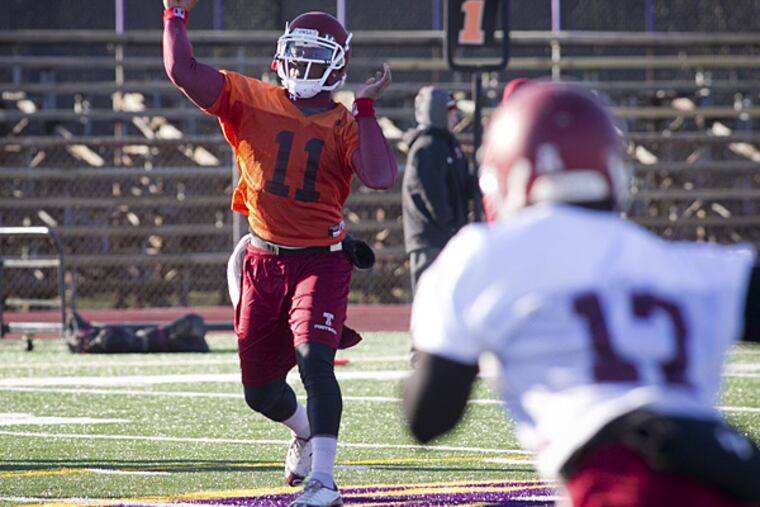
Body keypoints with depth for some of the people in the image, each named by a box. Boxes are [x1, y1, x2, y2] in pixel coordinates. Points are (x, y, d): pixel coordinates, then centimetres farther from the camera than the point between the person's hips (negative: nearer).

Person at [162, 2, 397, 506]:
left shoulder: (345, 126, -2)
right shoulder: (250, 100, 0)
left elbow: (381, 177, -21)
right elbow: (182, 71, -9)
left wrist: (365, 108, -14)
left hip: (320, 261, -3)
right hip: (263, 262, 3)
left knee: (315, 360, -24)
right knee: (261, 391, 13)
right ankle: (306, 432, 46)